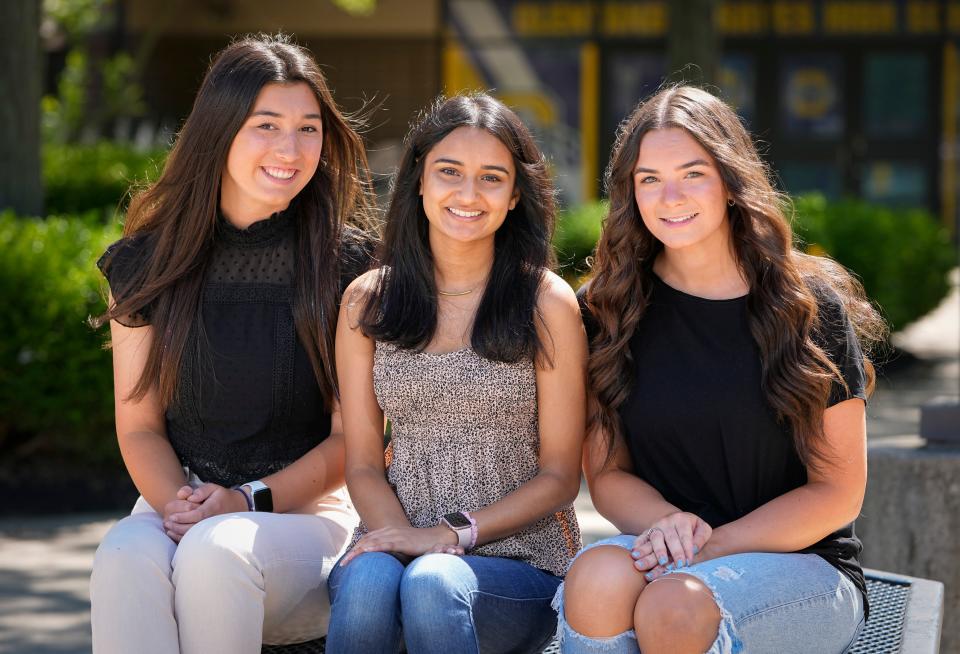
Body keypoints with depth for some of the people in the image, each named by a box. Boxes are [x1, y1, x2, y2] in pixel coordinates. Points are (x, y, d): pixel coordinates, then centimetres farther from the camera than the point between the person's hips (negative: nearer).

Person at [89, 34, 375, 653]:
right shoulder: (149, 260, 7)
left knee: (216, 551, -36)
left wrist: (250, 500, -15)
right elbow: (139, 424, 8)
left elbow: (352, 437, -1)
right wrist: (176, 504, -13)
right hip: (178, 501, 2)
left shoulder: (347, 264, -1)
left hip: (304, 509, -2)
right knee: (125, 556, -33)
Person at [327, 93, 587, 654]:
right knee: (367, 579, -33)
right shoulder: (368, 302, 9)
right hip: (397, 542, 2)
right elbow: (364, 464, 9)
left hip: (519, 561, -2)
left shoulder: (547, 303, 1)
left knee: (434, 583, -35)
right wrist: (399, 533, -12)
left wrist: (453, 532, -12)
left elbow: (559, 476, 1)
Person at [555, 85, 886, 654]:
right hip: (675, 560, 2)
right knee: (598, 576, -33)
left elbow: (838, 493, -2)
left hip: (801, 568, -2)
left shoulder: (809, 304, -3)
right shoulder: (608, 309, 5)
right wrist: (668, 523, -16)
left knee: (674, 608, -35)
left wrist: (712, 544, -16)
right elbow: (606, 473, 7)